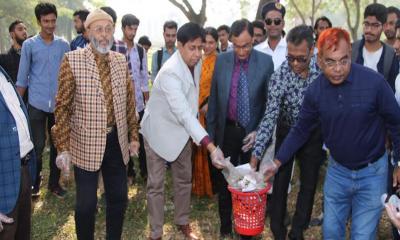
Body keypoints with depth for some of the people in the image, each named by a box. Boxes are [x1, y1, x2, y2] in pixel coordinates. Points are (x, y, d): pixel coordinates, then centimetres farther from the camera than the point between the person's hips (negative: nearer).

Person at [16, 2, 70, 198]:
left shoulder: (64, 45, 5)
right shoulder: (29, 45, 0)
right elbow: (22, 78, 2)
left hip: (59, 104, 2)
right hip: (36, 104, -2)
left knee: (58, 145, 9)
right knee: (37, 146, 3)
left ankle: (54, 183, 23)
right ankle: (34, 184, 20)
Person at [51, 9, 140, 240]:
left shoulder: (121, 60, 4)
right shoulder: (72, 60, -10)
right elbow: (63, 106, -8)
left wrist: (134, 135, 11)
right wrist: (62, 147, -10)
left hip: (117, 141, 4)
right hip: (86, 144, -4)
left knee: (119, 198, 14)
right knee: (86, 204, 6)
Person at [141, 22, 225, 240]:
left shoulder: (196, 63, -7)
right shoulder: (169, 73, -31)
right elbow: (183, 113, -39)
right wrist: (211, 147, -44)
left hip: (183, 130, 7)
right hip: (159, 130, -7)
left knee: (184, 179, 15)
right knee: (156, 184, 2)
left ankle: (182, 223, 33)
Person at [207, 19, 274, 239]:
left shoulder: (265, 62, -8)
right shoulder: (221, 60, -2)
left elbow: (270, 102, -5)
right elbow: (213, 98, 5)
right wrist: (210, 131, 6)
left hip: (252, 132, -1)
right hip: (226, 130, 2)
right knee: (224, 180, 11)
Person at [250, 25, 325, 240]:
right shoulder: (279, 77, -25)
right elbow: (270, 117, -25)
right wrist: (257, 152, -31)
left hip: (313, 133, 3)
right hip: (287, 132, -2)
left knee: (309, 183, 10)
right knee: (280, 183, 3)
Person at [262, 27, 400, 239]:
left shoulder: (374, 82, -21)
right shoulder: (315, 90, -11)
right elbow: (301, 130, 1)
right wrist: (277, 162, -2)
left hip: (372, 172, -3)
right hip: (337, 170, 3)